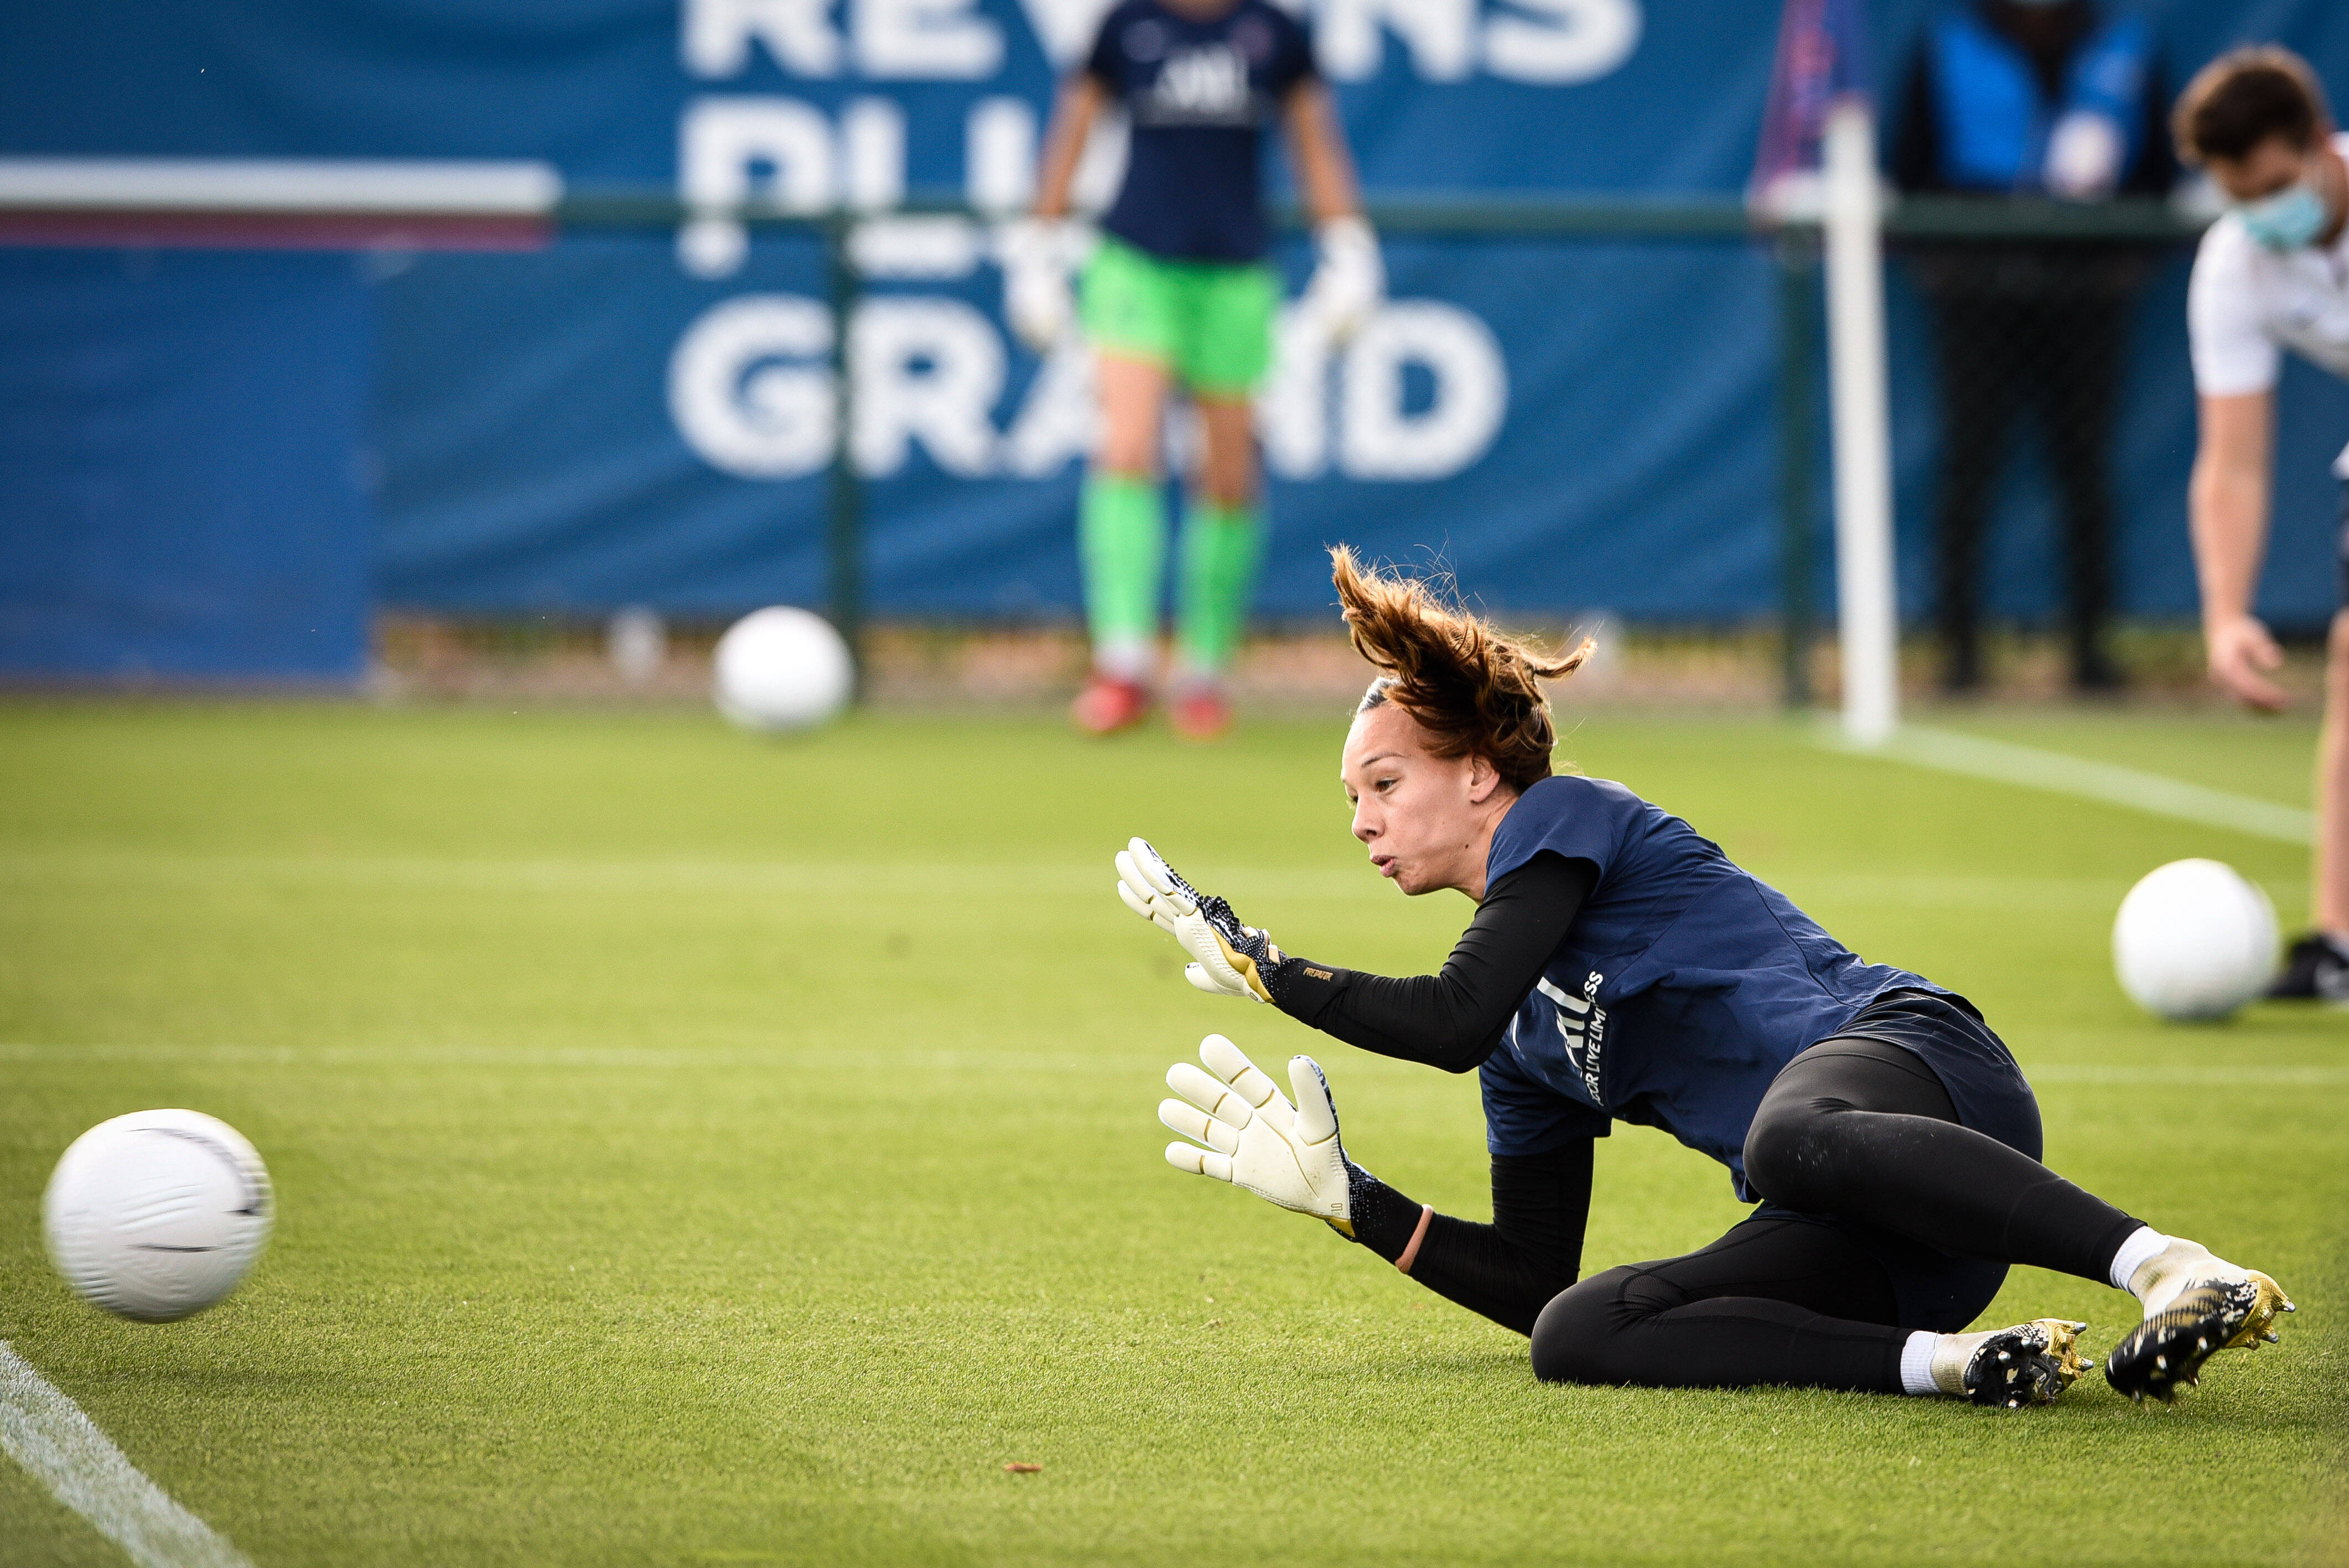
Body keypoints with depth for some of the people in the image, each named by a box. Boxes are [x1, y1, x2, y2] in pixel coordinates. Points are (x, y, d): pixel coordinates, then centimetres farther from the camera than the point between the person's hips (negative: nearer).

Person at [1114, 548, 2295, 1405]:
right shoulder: (1525, 1052, 31)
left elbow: (1452, 1021, -5)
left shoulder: (1562, 817, 9)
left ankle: (2175, 1271, -51)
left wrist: (1257, 964, 7)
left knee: (1794, 1139, -44)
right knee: (1574, 1334, -19)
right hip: (1875, 1253, 7)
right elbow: (1536, 1280, 29)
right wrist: (1346, 1198, 25)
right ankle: (1952, 1362, -33)